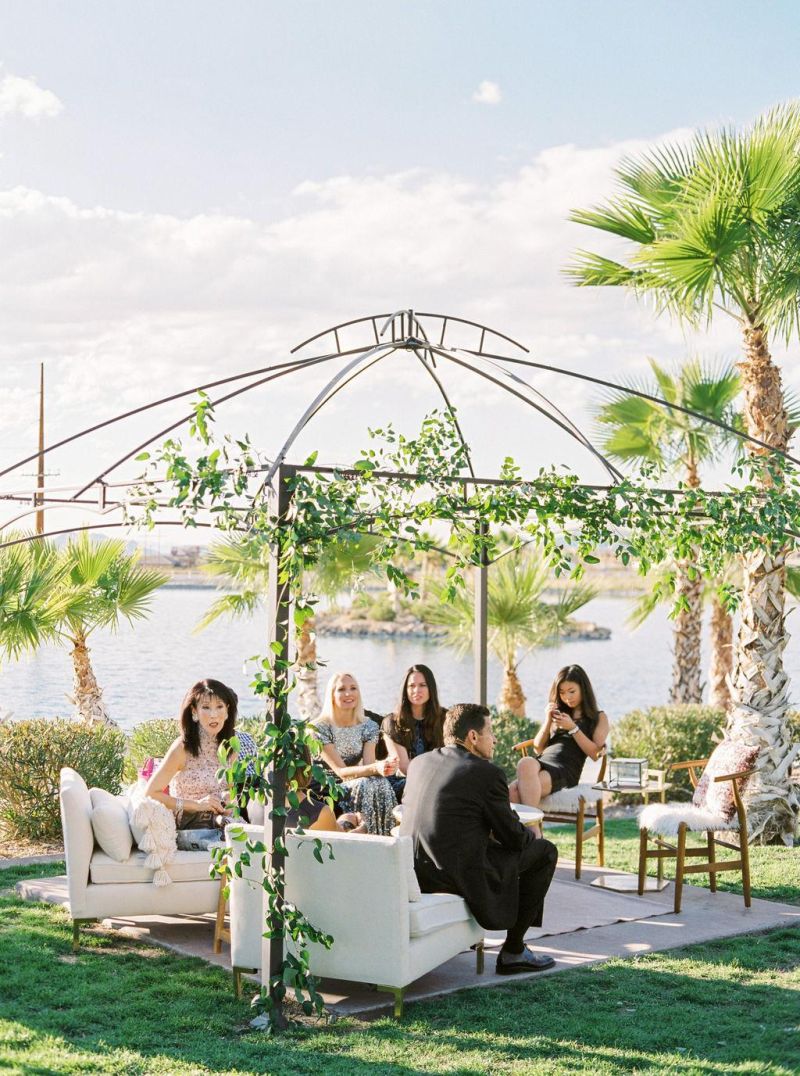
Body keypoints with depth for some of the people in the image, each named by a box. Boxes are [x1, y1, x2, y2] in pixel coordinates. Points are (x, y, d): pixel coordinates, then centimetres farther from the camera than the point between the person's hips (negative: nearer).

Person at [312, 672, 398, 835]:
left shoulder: (369, 726, 5)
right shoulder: (319, 728, -11)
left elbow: (368, 764, -9)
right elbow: (340, 771, -18)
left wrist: (385, 765, -33)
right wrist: (375, 768, -35)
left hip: (355, 785, 4)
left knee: (381, 784, -28)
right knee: (365, 786, -32)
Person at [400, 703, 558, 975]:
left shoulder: (418, 763, 10)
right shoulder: (487, 772, -10)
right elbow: (514, 837, -3)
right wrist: (532, 837, 20)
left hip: (413, 872, 8)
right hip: (460, 877, -8)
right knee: (544, 851, 10)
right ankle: (512, 952, 13)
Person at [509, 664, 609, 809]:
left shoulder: (599, 718, 17)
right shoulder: (558, 713, 29)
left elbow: (595, 753, 2)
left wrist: (572, 728, -5)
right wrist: (548, 721, 9)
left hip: (566, 771, -4)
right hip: (542, 762, 4)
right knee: (525, 763, -38)